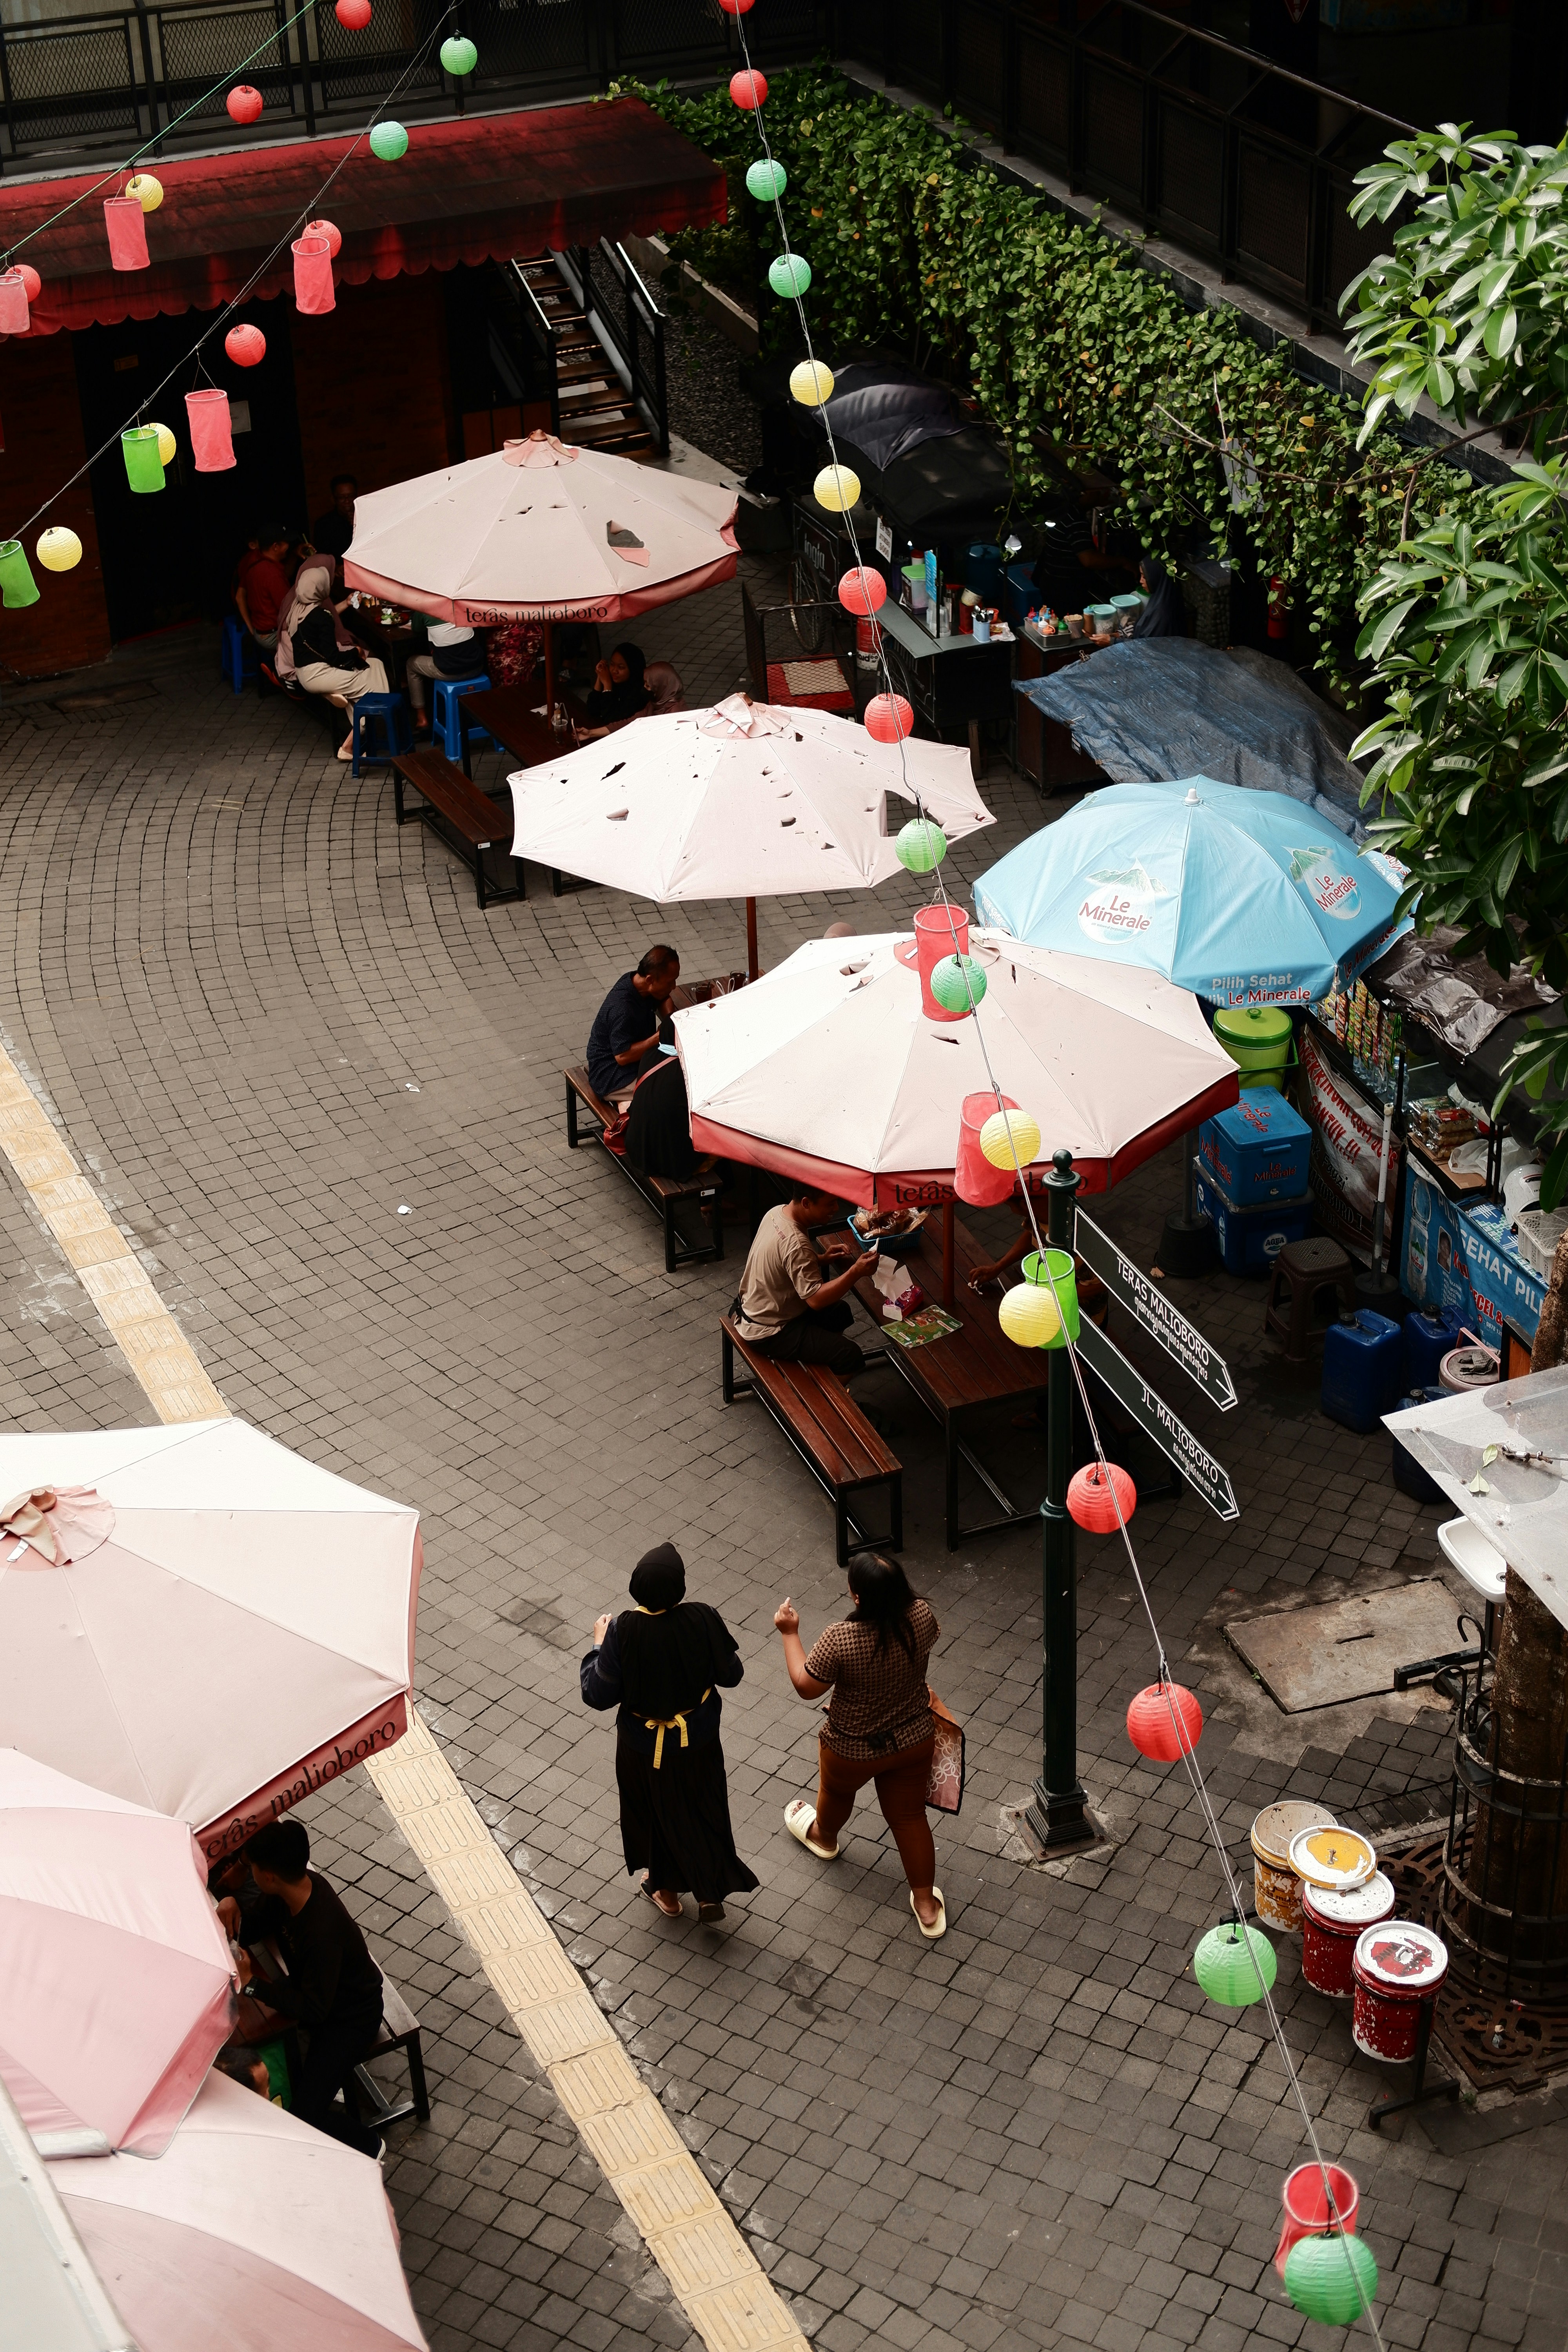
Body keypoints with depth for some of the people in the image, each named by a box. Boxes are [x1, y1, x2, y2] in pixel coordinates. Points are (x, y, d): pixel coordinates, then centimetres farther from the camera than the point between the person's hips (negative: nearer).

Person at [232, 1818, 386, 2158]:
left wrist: (251, 1984, -31)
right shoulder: (301, 1885, -15)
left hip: (350, 2019, -9)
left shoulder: (322, 1931, -39)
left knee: (303, 2118, -15)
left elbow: (313, 2009, -31)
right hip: (312, 1990, 9)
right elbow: (261, 1923, 5)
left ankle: (367, 2146, 14)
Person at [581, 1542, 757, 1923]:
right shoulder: (703, 1619, -26)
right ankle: (711, 1896, 37)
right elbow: (731, 1675, -11)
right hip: (698, 1740, 1)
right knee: (705, 1810, 26)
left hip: (645, 1747, -1)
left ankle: (667, 1891, 46)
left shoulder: (623, 1631, -30)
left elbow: (599, 1695, -21)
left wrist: (599, 1645, -6)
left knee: (656, 1812, 25)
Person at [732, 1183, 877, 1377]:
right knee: (851, 1357, -15)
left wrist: (822, 1258, -1)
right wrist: (856, 1272, -38)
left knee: (841, 1313, 23)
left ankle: (786, 1358, 24)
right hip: (767, 1333, -10)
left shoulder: (777, 1212, -4)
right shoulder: (795, 1243, -32)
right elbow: (816, 1299, -33)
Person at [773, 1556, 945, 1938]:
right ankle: (926, 1905, 33)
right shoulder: (922, 1617, -23)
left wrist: (789, 1633, -10)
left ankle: (823, 1837, 62)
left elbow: (807, 1687, -19)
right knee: (909, 1817, 22)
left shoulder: (839, 1640, -36)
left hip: (853, 1751, -3)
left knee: (837, 1792, 31)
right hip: (915, 1740, 3)